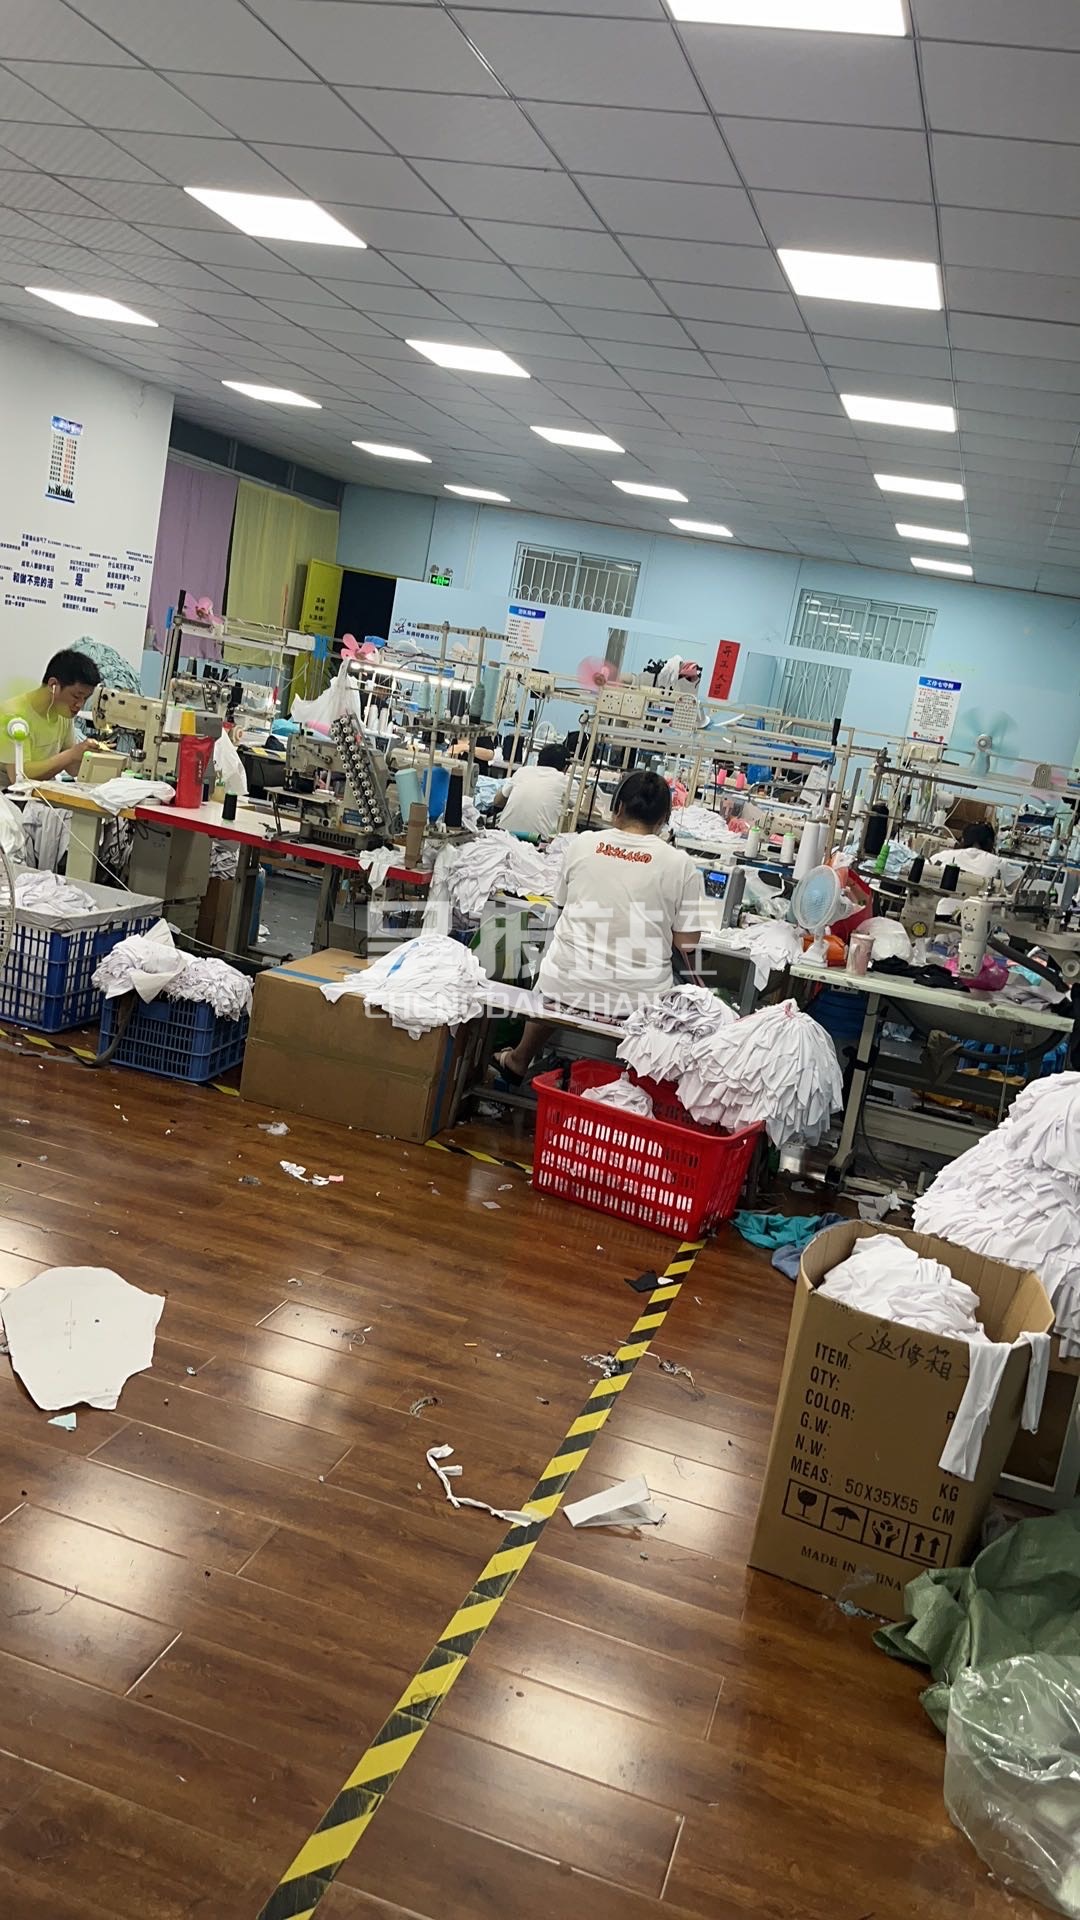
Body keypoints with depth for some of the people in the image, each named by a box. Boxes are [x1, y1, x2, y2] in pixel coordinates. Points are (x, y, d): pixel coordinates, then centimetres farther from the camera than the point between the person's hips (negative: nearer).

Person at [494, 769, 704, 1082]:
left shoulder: (582, 844, 0)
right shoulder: (680, 865, -6)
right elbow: (687, 944, -3)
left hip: (569, 985, 3)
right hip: (637, 996, -3)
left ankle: (518, 1061, 52)